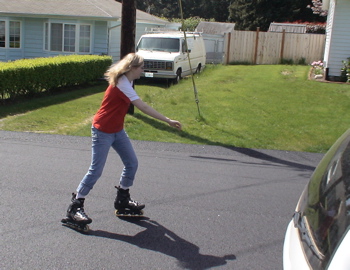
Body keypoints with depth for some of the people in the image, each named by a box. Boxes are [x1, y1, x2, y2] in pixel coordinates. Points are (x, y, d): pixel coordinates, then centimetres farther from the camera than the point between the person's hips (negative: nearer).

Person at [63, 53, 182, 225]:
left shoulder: (126, 82, 5)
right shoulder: (122, 84, -24)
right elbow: (143, 107, -31)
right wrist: (168, 120, -31)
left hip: (117, 130, 9)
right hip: (102, 131, -9)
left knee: (131, 163, 7)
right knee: (96, 170, -7)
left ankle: (122, 200, 23)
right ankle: (75, 207, 6)